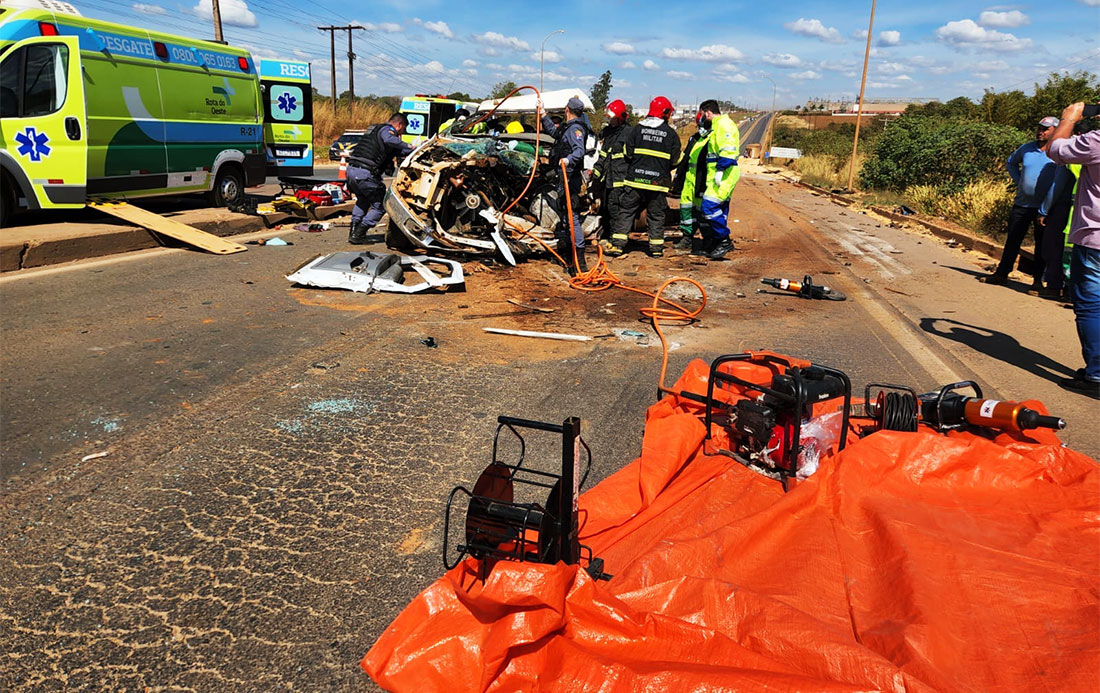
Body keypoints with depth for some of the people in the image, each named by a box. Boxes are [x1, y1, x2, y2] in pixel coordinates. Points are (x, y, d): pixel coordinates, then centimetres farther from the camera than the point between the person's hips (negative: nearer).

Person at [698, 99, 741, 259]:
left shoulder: (723, 123, -10)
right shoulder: (716, 125, 22)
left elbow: (728, 150, -22)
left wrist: (720, 170, -26)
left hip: (725, 174, -11)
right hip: (717, 175, 11)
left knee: (710, 206, -17)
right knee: (720, 209, 11)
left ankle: (724, 241, -11)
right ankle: (718, 244, 16)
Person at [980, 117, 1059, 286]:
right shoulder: (1026, 148, 6)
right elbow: (1011, 162, 26)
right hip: (1021, 204, 4)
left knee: (1042, 245, 4)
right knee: (1012, 240, 8)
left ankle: (1038, 279, 12)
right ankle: (1001, 274, 15)